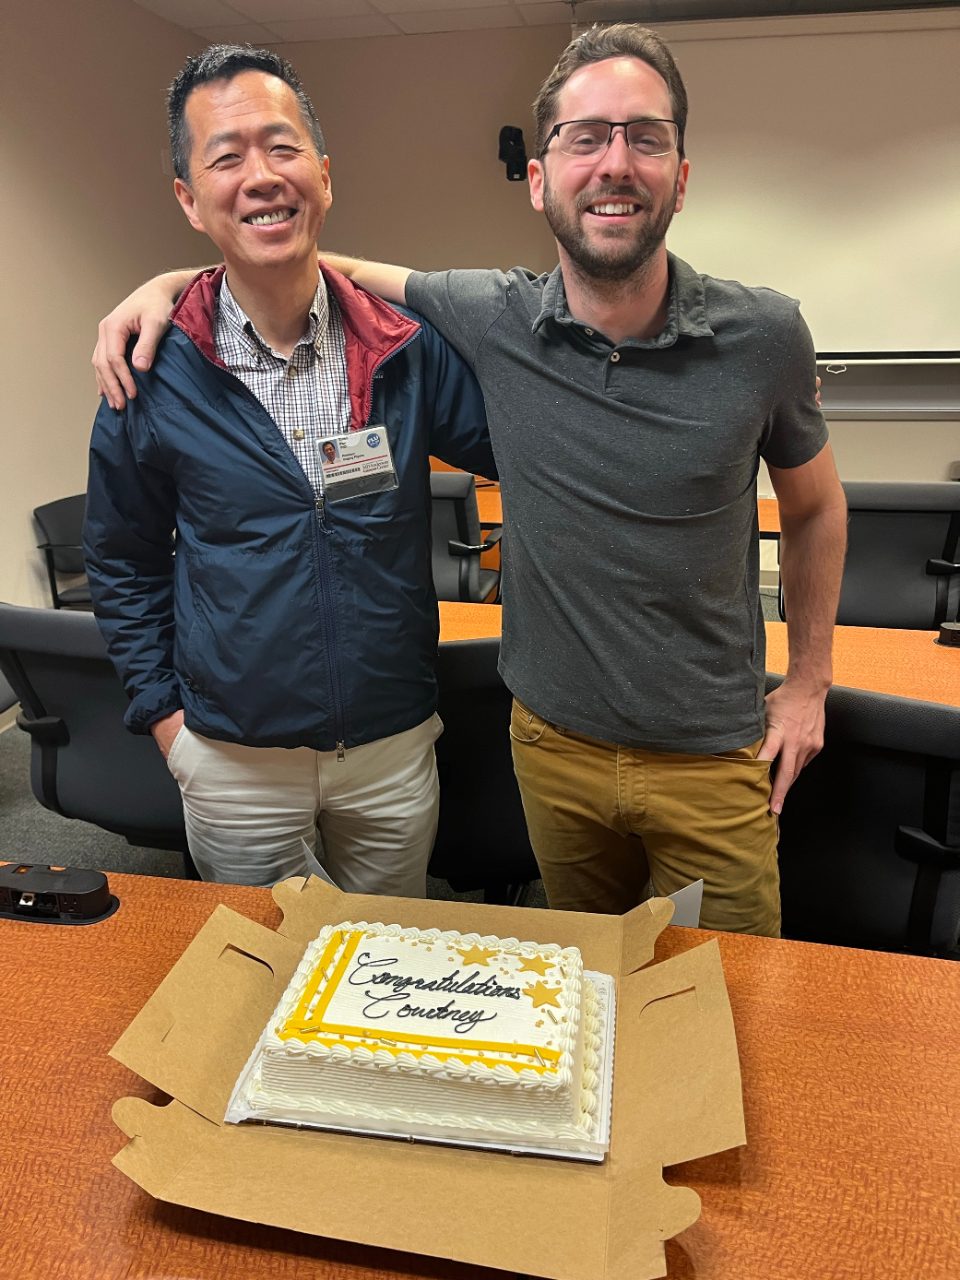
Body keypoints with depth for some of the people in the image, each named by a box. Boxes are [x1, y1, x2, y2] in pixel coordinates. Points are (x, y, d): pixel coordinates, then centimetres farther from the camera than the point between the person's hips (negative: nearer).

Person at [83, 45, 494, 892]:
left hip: (395, 746, 1)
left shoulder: (410, 348, -8)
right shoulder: (153, 376, -8)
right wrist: (163, 710, 0)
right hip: (232, 757, 0)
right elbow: (123, 562, 3)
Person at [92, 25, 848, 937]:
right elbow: (343, 271, 6)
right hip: (554, 741, 2)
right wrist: (172, 281, -6)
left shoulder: (764, 337, -12)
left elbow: (814, 509, 5)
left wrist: (809, 681, 6)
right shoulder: (492, 320, -10)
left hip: (713, 759, -1)